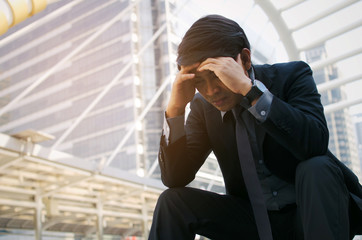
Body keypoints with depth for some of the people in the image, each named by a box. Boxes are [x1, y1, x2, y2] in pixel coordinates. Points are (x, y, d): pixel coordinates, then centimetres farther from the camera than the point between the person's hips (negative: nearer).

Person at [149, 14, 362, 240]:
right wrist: (176, 107, -18)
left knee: (316, 169, -33)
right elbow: (174, 178, -7)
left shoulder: (291, 76, -11)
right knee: (172, 201, -18)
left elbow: (315, 143, -29)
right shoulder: (203, 107, -2)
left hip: (315, 209, -1)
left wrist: (248, 88, -35)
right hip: (254, 219, 2)